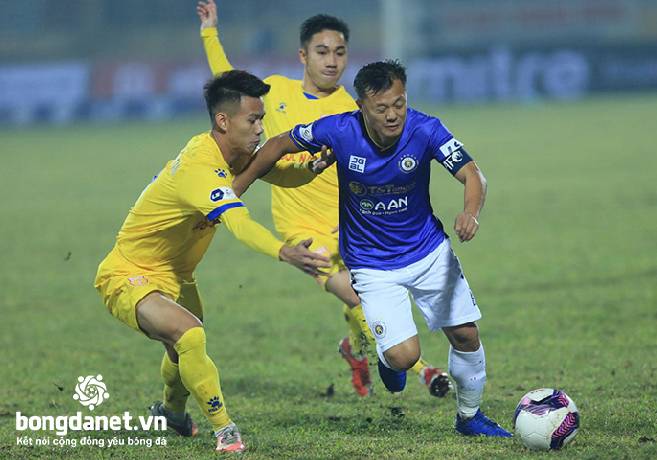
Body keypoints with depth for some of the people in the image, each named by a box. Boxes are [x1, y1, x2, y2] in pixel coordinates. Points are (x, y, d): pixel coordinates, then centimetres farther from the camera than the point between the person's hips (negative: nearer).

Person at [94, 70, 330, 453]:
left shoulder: (233, 154, -5)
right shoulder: (200, 170, -35)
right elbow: (239, 223, -52)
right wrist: (285, 253, -67)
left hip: (174, 275, 10)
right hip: (128, 278, -10)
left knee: (186, 347, 30)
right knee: (190, 335, -34)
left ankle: (172, 409, 60)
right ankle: (225, 429, -22)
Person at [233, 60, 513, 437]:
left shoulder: (425, 130, -22)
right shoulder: (338, 131, -22)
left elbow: (472, 175, -26)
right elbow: (280, 145, -6)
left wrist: (471, 212, -48)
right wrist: (236, 190, -2)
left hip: (429, 250, 2)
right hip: (373, 265, -2)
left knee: (466, 335, 4)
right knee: (403, 355, -15)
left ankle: (470, 416, 31)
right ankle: (386, 357, 24)